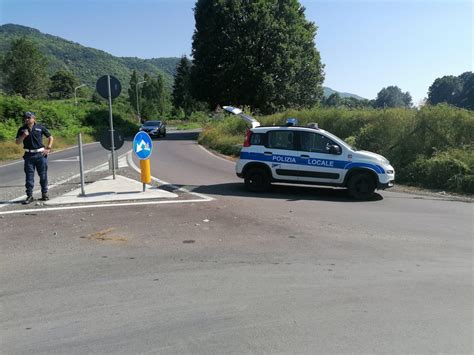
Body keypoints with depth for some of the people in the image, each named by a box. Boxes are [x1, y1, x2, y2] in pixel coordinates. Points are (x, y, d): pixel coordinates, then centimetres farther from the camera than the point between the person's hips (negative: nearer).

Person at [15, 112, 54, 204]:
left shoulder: (40, 127, 1)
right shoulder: (22, 129, 5)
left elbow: (50, 137, 9)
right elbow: (17, 142, 4)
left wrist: (48, 148, 0)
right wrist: (23, 136, -14)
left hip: (40, 154, -1)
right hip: (28, 155, 1)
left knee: (43, 175, 4)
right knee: (29, 176, 1)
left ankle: (44, 194, 18)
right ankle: (29, 196, 6)